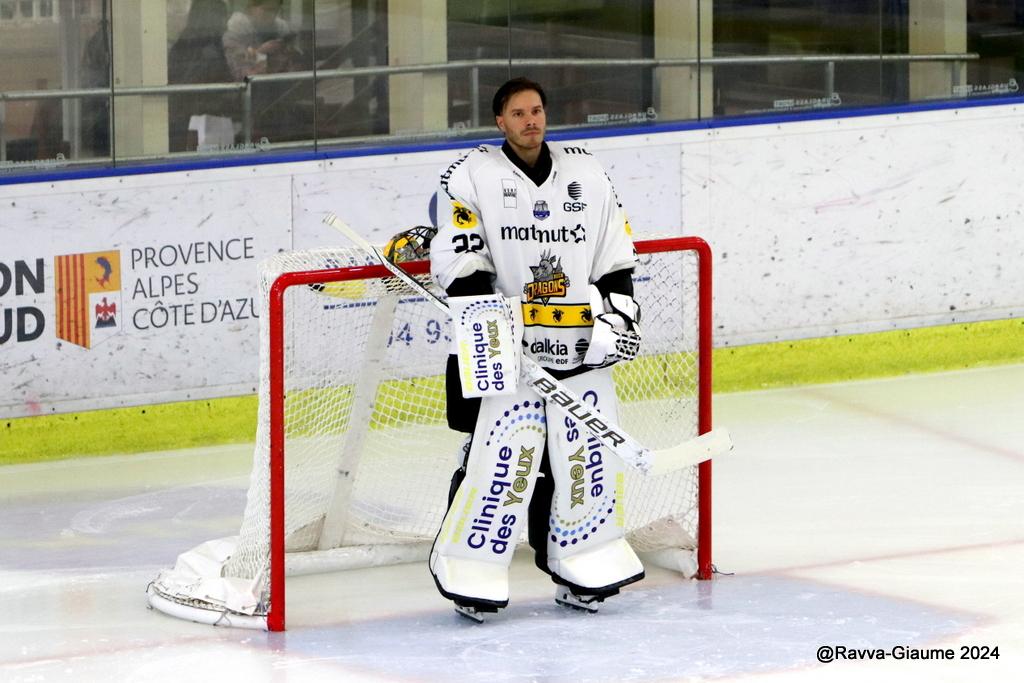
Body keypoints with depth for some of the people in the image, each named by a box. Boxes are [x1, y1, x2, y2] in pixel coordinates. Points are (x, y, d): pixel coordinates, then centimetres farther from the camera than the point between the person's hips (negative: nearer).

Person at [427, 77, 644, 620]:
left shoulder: (585, 173, 11)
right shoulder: (471, 175, -2)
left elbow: (615, 253, 16)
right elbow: (459, 258, -8)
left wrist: (619, 310, 4)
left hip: (580, 344, 4)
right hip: (507, 343, -4)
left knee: (590, 449, 4)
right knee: (504, 450, -12)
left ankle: (584, 569, 18)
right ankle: (470, 574, -2)